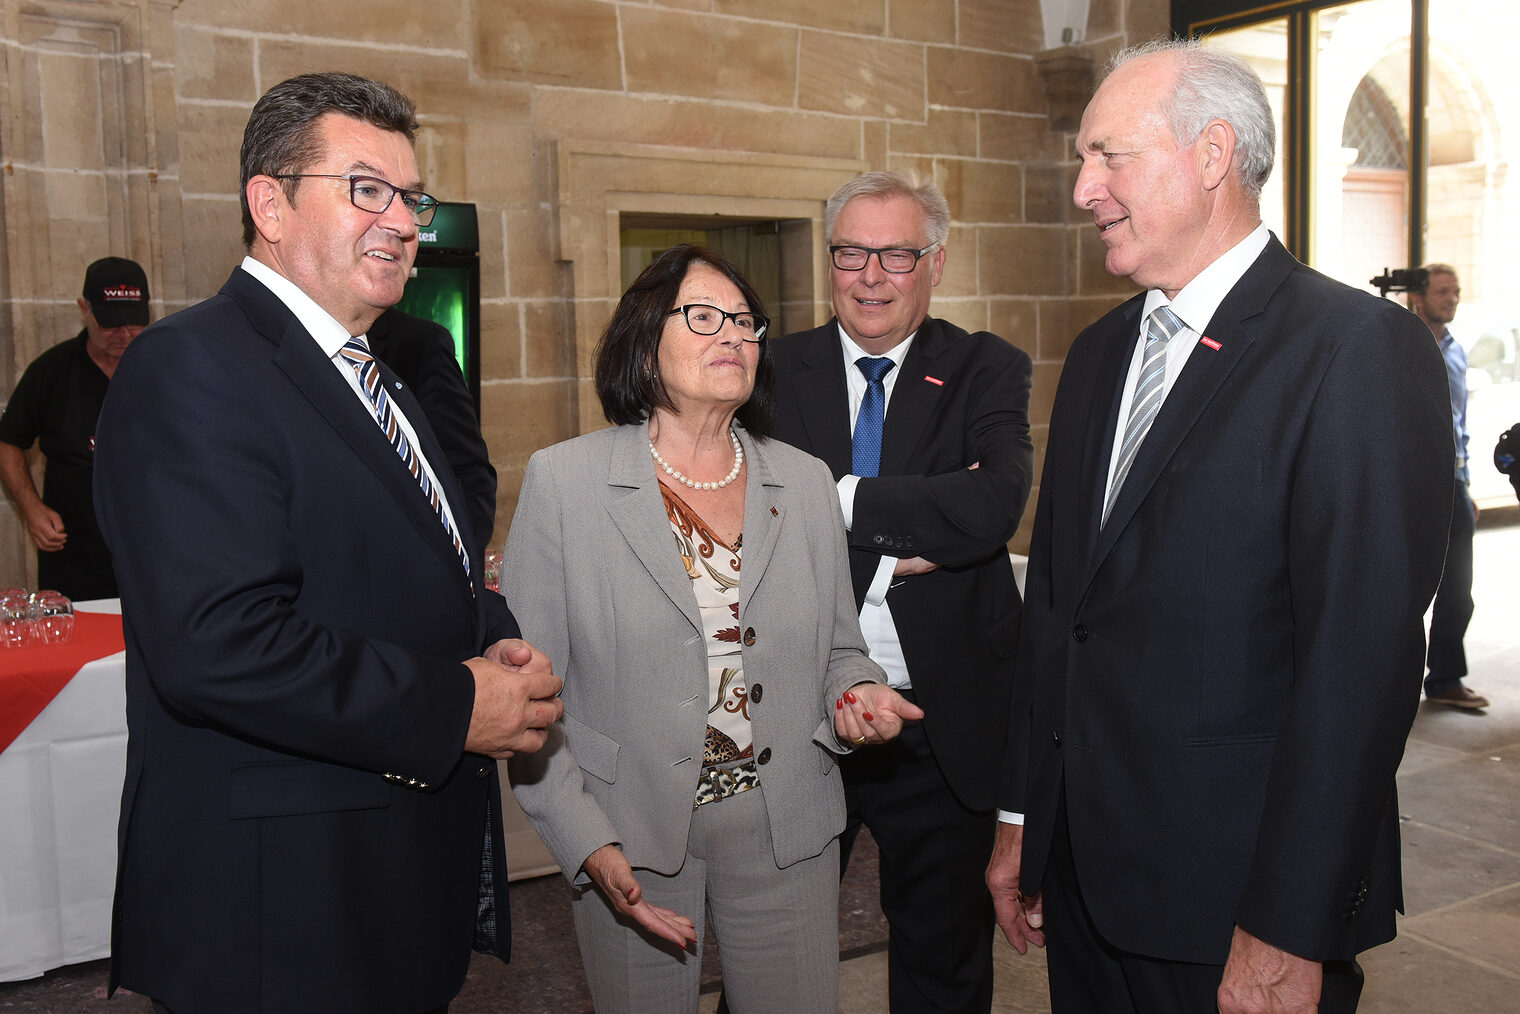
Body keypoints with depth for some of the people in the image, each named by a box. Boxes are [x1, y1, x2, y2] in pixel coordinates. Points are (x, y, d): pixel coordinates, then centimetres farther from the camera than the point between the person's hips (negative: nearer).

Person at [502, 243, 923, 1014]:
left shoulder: (806, 482, 4)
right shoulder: (563, 480, -6)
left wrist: (856, 693, -11)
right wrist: (587, 841, -14)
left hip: (787, 832, 3)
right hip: (628, 841, -2)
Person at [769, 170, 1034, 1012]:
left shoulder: (986, 371, -1)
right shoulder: (774, 373, 1)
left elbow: (995, 505, -20)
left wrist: (840, 499, -17)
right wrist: (914, 528, -19)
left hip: (941, 728, 0)